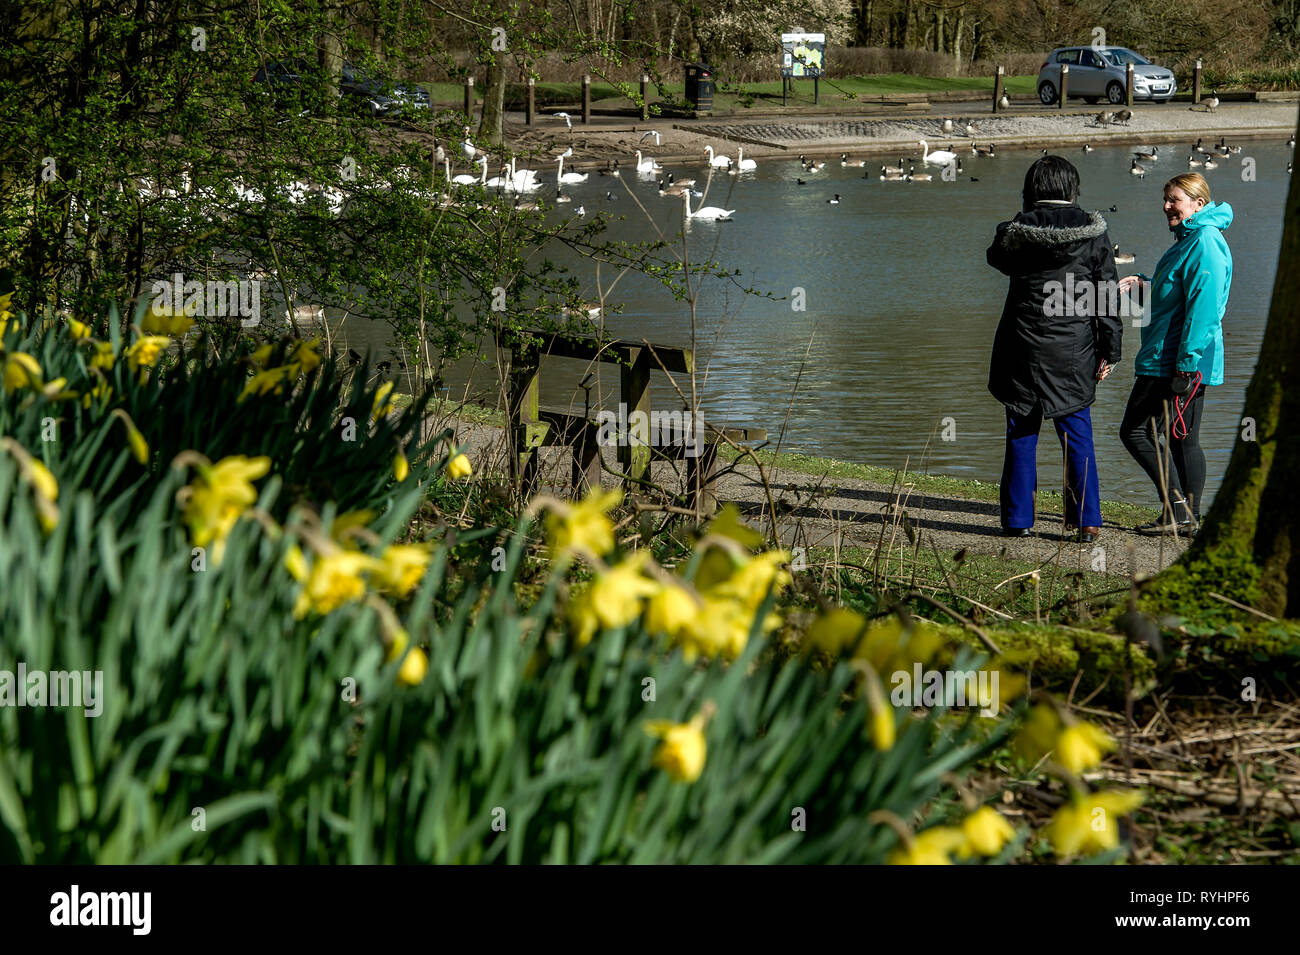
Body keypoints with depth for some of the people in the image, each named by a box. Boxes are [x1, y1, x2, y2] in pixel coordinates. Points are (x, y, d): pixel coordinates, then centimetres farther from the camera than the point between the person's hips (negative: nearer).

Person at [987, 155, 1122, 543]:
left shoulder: (1017, 231, -6)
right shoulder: (1092, 232, -3)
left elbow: (997, 256, 18)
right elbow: (1107, 297, -1)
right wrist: (1109, 352, 5)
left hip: (1024, 347, -1)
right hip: (1074, 350, 1)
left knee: (1022, 434, 9)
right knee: (1077, 434, 7)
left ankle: (1018, 520, 12)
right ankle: (1088, 521, 2)